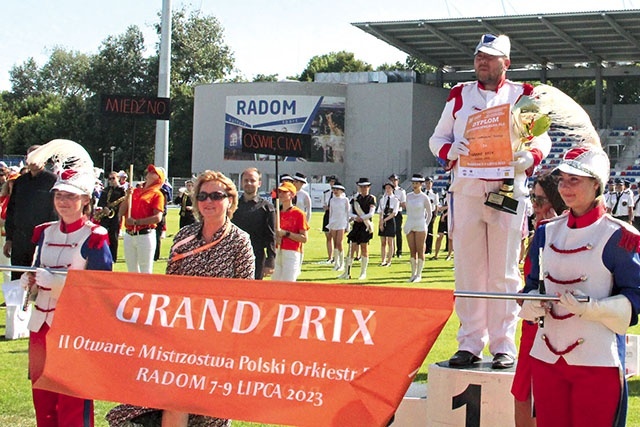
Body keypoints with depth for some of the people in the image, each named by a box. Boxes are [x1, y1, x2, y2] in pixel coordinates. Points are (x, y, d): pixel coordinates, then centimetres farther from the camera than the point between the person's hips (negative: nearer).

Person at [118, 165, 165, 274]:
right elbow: (121, 212, 9)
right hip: (129, 235, 6)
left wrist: (136, 222, -17)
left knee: (145, 272, -5)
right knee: (132, 271, 13)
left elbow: (158, 218, -13)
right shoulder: (134, 191, 15)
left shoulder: (157, 194, -1)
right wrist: (128, 195, -4)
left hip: (145, 235, -6)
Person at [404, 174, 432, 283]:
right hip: (409, 226, 4)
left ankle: (419, 275, 3)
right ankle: (413, 274, 11)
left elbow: (429, 214, 4)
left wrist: (425, 225, 3)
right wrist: (409, 223, 13)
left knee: (420, 251, -2)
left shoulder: (424, 197, -4)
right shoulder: (408, 196, 7)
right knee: (412, 251, 5)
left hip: (420, 226, -4)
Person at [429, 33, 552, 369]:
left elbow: (542, 137, 7)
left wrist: (531, 156, -17)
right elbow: (437, 138, 14)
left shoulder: (522, 95, 8)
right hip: (466, 192, 2)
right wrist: (450, 149, -10)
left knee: (504, 273, 1)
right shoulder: (459, 94, 14)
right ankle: (470, 344, 11)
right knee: (468, 271, 4)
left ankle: (504, 346, 7)